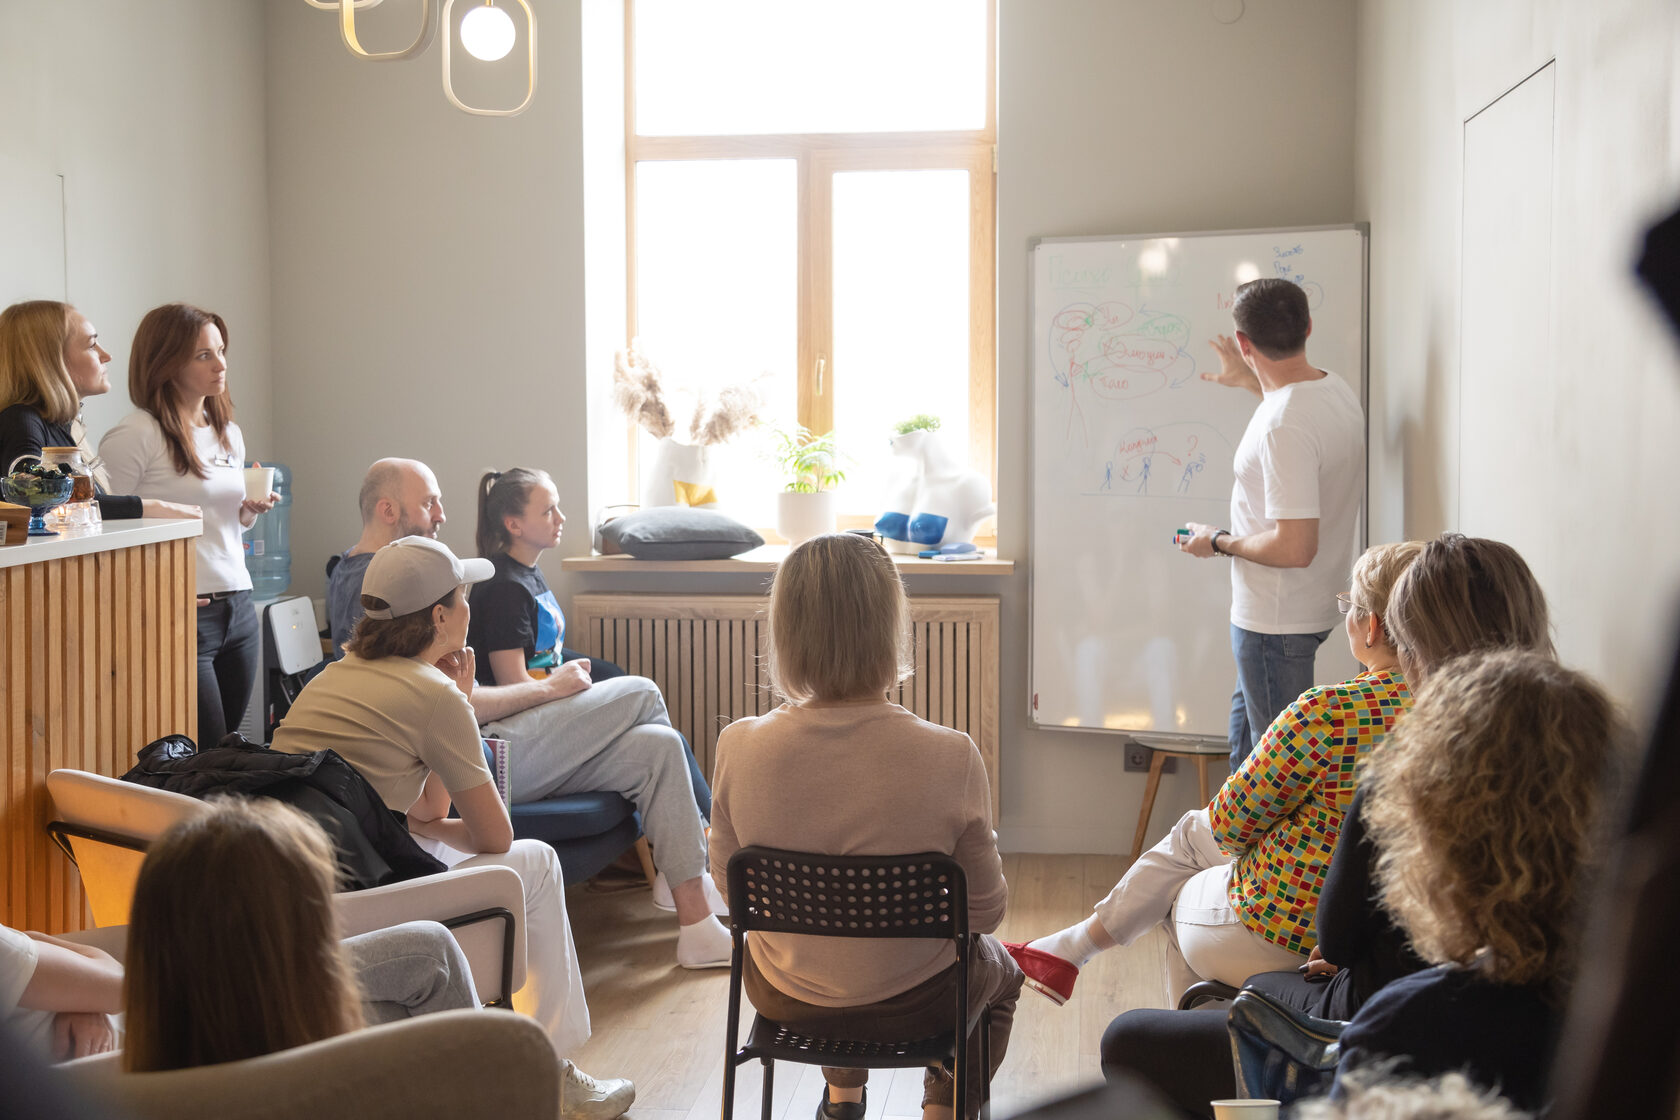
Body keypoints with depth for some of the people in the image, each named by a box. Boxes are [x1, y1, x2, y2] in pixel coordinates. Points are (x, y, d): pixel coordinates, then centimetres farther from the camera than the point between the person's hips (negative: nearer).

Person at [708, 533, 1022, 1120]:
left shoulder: (739, 747, -22)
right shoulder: (950, 758, -28)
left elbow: (731, 885, -5)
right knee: (999, 972, 34)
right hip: (912, 1005, -2)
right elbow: (985, 910, -14)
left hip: (784, 999, 2)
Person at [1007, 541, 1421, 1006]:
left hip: (1285, 936, -7)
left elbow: (1231, 823, -17)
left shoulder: (1328, 711, -29)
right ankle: (1069, 948, 41)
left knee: (1180, 899, 27)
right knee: (1191, 833, 26)